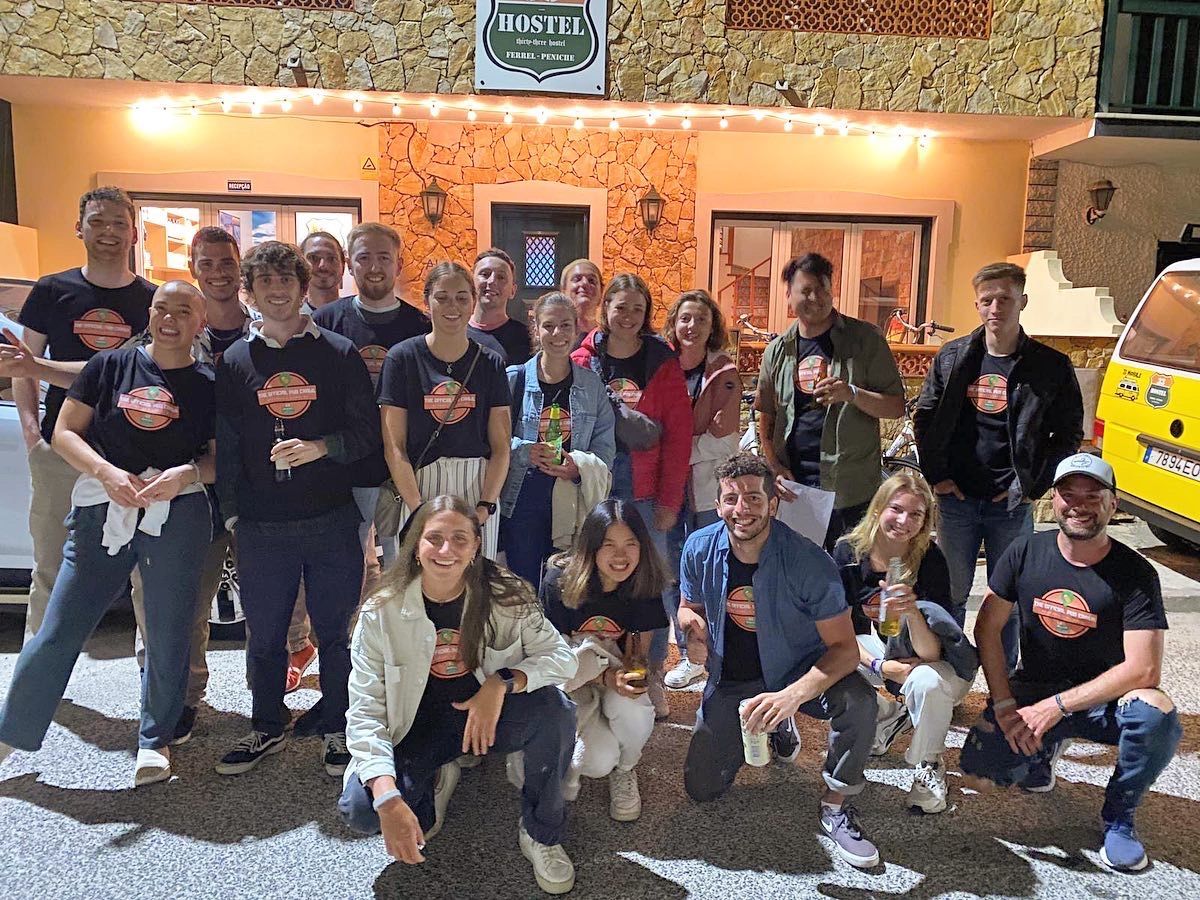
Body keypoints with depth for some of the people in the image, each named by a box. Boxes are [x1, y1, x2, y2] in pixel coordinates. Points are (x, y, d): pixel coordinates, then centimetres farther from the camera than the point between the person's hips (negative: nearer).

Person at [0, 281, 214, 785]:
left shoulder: (209, 385, 4)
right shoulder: (110, 366, 6)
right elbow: (65, 433, 4)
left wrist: (188, 472, -17)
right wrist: (107, 472, -12)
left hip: (177, 516, 0)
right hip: (102, 511, 1)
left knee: (168, 636, 7)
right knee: (59, 631, 5)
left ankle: (155, 740, 26)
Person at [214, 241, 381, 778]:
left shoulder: (340, 354, 2)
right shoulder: (235, 361, 8)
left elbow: (369, 432, 0)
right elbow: (226, 445, 10)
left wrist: (321, 447, -16)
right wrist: (231, 513, 6)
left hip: (331, 520, -1)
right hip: (261, 526, 2)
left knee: (335, 630, 7)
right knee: (264, 633, 12)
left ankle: (338, 729, 25)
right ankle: (267, 728, 31)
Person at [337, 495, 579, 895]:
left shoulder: (505, 596, -14)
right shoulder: (381, 614, -16)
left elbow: (561, 657, -14)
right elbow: (366, 711, -18)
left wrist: (502, 682, -34)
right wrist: (388, 799, -31)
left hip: (491, 715, 0)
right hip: (420, 728, 0)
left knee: (556, 709, -30)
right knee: (359, 809, -25)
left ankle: (541, 833, -3)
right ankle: (435, 781, 12)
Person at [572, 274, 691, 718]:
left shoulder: (663, 363, 1)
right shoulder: (583, 361, 2)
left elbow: (679, 435, -1)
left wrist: (669, 499, -6)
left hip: (645, 493, 0)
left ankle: (652, 676, 19)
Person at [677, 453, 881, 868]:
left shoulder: (808, 562, -26)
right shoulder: (700, 549, -14)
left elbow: (844, 647, -25)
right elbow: (689, 607, 5)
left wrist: (793, 694, -42)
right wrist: (694, 626, -21)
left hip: (798, 674, -3)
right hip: (731, 681, 4)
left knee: (858, 700, -35)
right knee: (701, 789, 1)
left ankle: (836, 806, -6)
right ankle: (777, 729, 29)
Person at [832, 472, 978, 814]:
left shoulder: (930, 560, -20)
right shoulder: (849, 553, -13)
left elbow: (930, 652, -25)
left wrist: (912, 612, -45)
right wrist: (879, 666, -22)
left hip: (917, 658, -2)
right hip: (866, 653, 3)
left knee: (927, 681, -37)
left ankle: (928, 766, -4)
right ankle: (891, 717, 9)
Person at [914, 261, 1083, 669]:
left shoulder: (1050, 366, -3)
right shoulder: (952, 357, 3)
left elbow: (1069, 434, 3)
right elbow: (924, 418, 8)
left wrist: (1033, 485, -5)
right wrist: (936, 475, 0)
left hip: (1012, 504, -1)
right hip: (957, 498, 1)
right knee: (951, 593, 11)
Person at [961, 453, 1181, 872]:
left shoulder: (1135, 574, -14)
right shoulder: (1026, 552, -7)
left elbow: (1143, 668, -20)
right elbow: (987, 628, -3)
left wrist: (1058, 705, -24)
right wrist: (1004, 705, -13)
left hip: (1103, 698, -1)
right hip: (1031, 689, 2)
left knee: (1158, 716, -34)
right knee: (979, 775, -17)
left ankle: (1118, 819, -6)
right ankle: (1041, 749, 19)